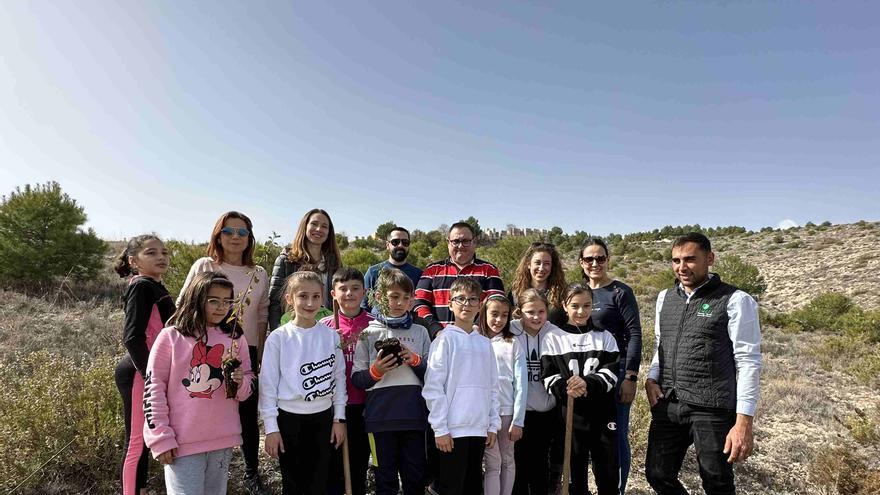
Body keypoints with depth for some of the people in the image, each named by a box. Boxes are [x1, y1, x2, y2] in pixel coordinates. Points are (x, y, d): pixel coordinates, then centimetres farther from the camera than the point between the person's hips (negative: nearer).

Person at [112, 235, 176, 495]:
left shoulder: (156, 287, 13)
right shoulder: (142, 286, -14)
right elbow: (133, 337, -21)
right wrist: (151, 375, -21)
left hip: (148, 371, 9)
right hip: (139, 374, -9)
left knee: (143, 439, 18)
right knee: (137, 440, -1)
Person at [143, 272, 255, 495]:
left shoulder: (236, 339, 4)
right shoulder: (171, 337, -6)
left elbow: (250, 384, 11)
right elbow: (153, 387, -4)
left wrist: (240, 383, -13)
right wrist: (161, 437, -7)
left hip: (223, 440, 4)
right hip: (182, 442, -4)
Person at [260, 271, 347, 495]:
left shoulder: (331, 336, -1)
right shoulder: (278, 338, -7)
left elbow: (339, 377, 4)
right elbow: (268, 384, -5)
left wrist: (339, 418, 3)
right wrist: (271, 427, -6)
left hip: (323, 417, 2)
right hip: (289, 419, -2)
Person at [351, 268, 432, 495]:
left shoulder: (420, 332, 10)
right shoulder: (369, 333, 4)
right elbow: (356, 379, 3)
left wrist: (415, 360, -8)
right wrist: (375, 371, -15)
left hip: (414, 414, 2)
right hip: (381, 415, -1)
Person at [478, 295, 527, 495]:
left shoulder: (513, 344, 3)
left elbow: (521, 384, -1)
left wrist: (518, 421, -6)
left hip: (507, 411, 1)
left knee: (507, 462, 9)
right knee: (493, 464, -1)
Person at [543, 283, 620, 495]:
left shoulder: (604, 337, 8)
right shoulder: (553, 339, 2)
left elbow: (611, 371, -2)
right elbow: (549, 376, -2)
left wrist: (588, 384, -19)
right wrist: (565, 388, -23)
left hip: (603, 413, 1)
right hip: (570, 414, -1)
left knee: (609, 473, 8)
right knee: (575, 472, 8)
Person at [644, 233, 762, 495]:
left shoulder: (735, 301, -7)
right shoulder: (665, 298, 10)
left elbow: (749, 362, -10)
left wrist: (744, 422, -16)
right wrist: (652, 378, 3)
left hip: (712, 410, -5)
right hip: (667, 405, 5)